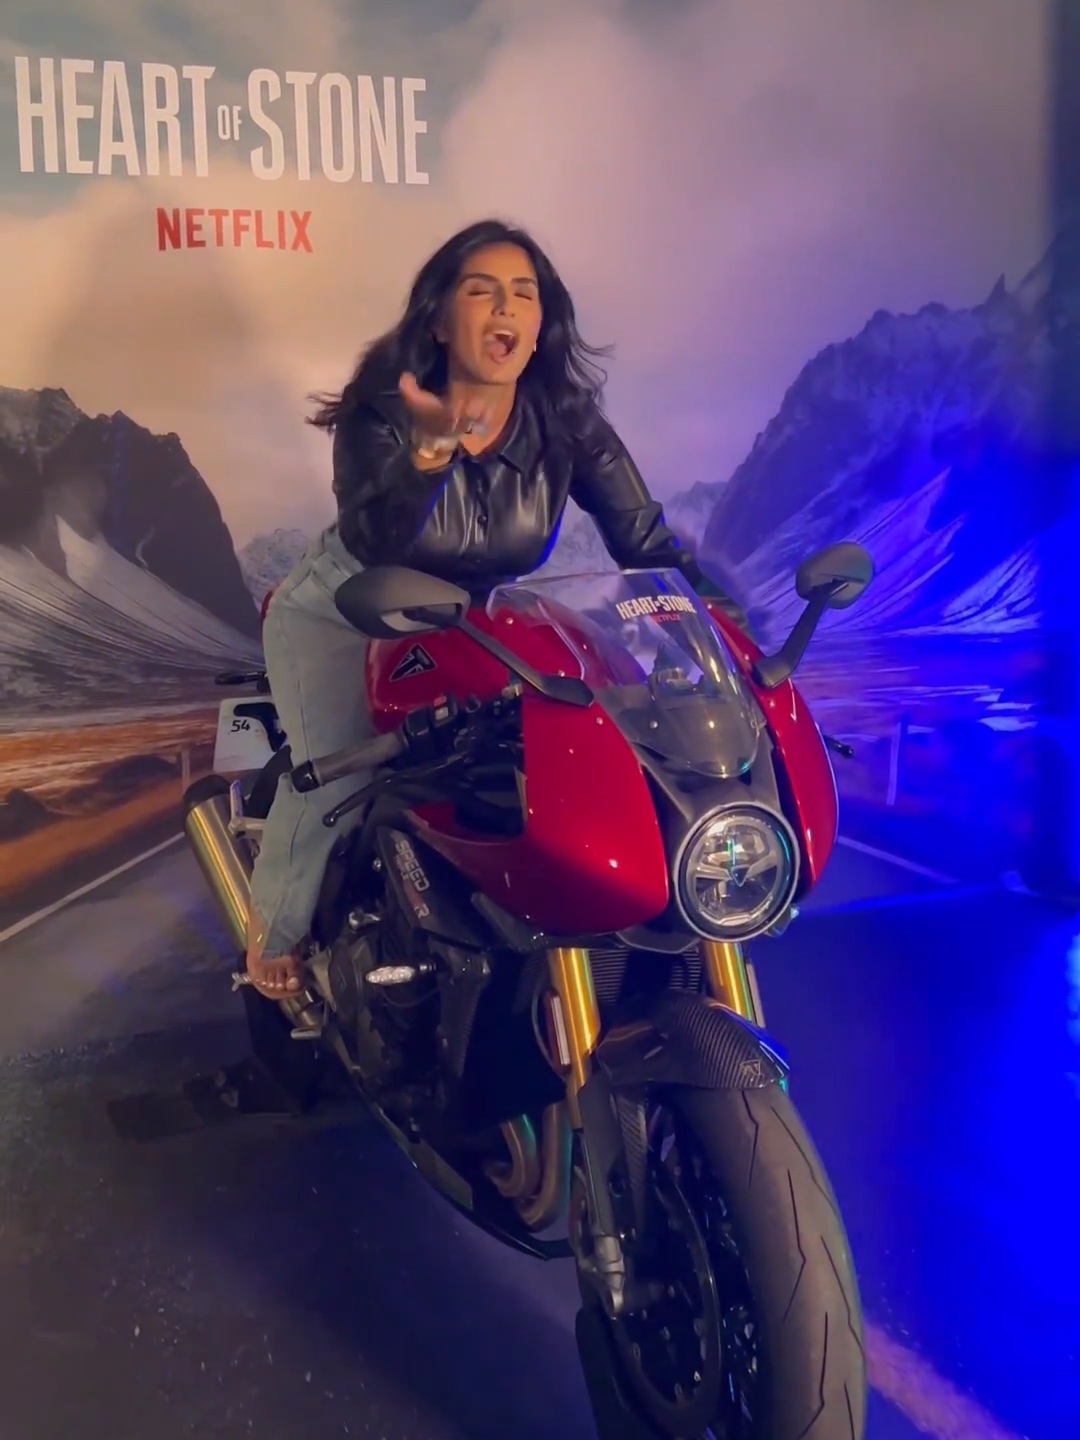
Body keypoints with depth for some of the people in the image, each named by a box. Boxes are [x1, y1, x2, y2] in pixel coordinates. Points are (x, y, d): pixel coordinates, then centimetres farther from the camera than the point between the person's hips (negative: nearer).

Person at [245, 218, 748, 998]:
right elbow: (374, 545, -40)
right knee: (338, 772, -24)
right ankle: (277, 928, 6)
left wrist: (724, 615, -32)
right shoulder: (385, 411, -24)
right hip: (343, 617, -3)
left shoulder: (566, 420, -16)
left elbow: (647, 541, -17)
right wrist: (432, 446, -56)